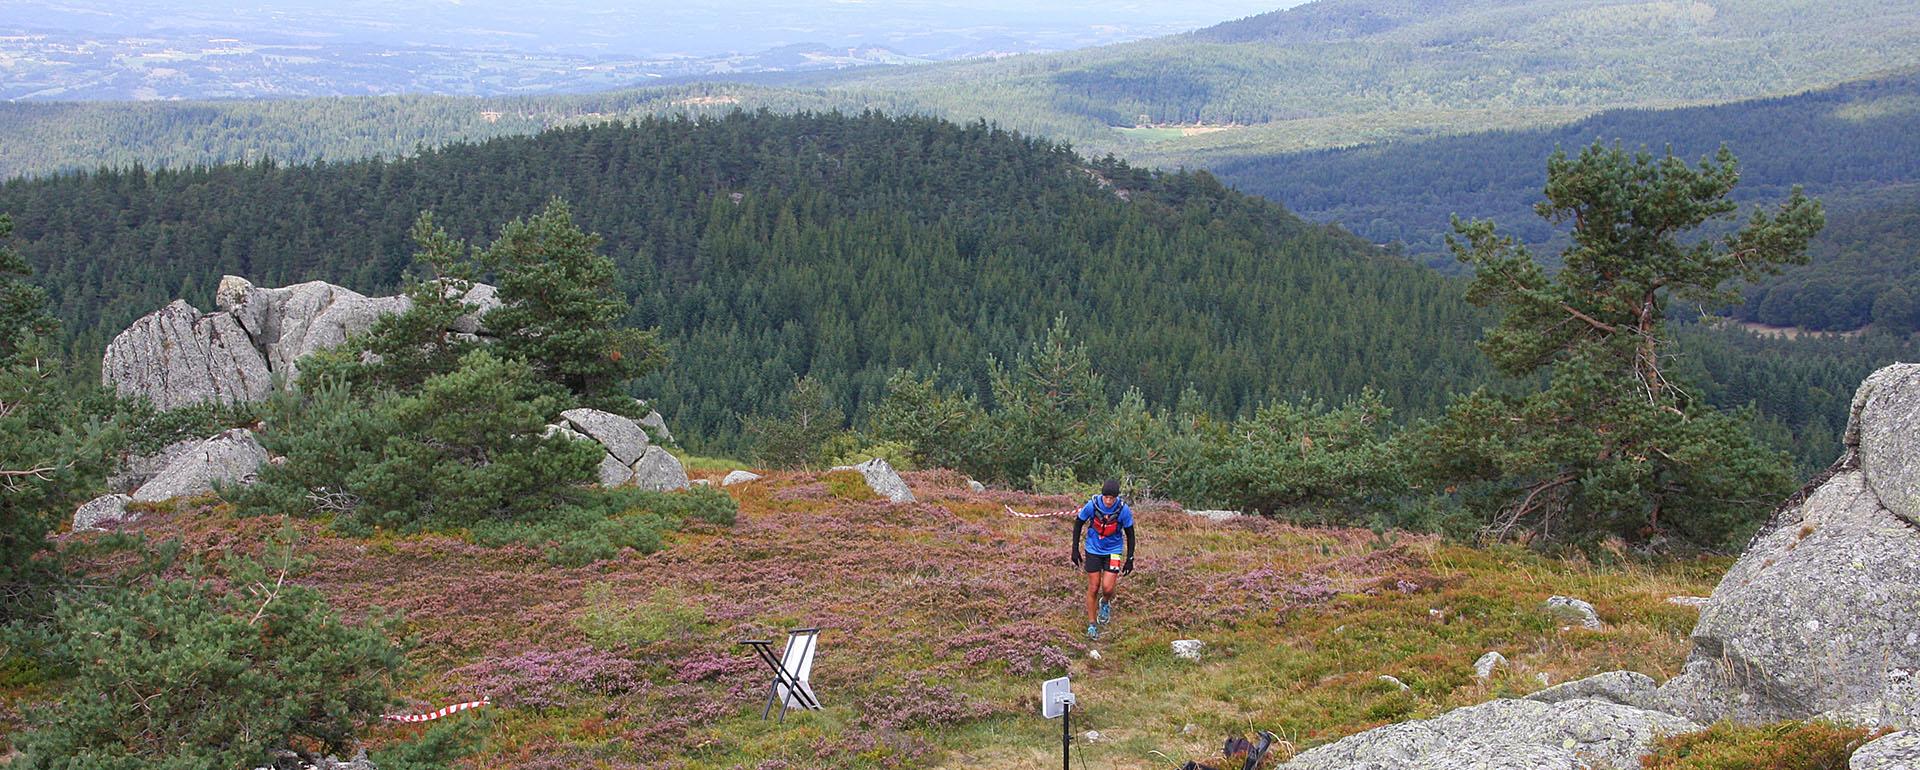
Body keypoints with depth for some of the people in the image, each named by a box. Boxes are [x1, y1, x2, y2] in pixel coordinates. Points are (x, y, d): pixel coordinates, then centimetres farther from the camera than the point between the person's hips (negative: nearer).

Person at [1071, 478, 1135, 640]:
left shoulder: (1124, 510, -20)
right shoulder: (1092, 505, -20)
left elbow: (1130, 534, -5)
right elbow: (1078, 524, -3)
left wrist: (1130, 559, -4)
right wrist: (1075, 549, -2)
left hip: (1113, 551, 0)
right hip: (1093, 550, 0)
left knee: (1108, 587, -13)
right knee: (1093, 588, 2)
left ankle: (1105, 603, 23)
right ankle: (1092, 625, 16)